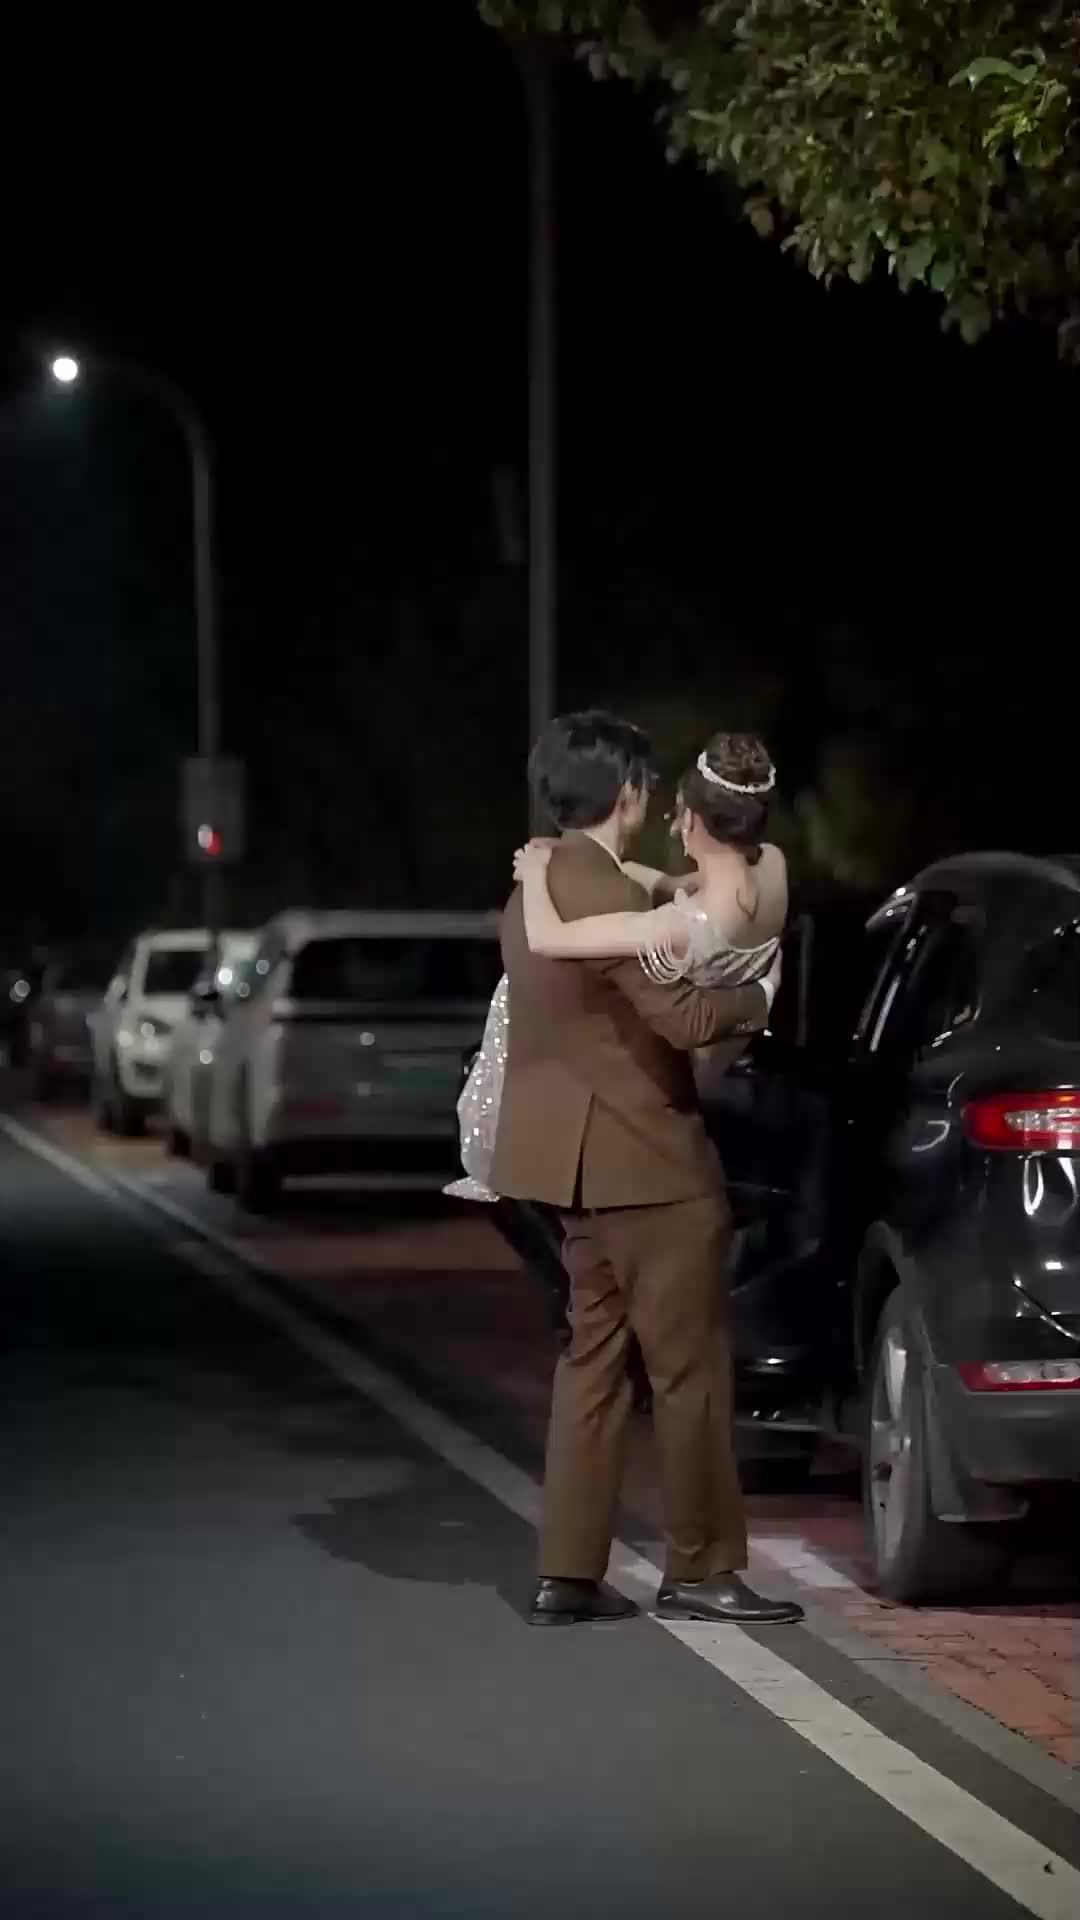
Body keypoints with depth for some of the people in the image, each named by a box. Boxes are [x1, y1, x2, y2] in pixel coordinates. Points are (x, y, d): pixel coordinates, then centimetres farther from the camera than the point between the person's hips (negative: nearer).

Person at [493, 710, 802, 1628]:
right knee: (690, 1367, 0)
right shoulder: (608, 896, -20)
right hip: (642, 1160, -10)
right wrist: (759, 993, -4)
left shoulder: (538, 886, 11)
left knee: (594, 1357, 11)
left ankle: (570, 1572, 11)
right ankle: (701, 1568, 7)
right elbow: (687, 1018, -22)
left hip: (588, 1158, 10)